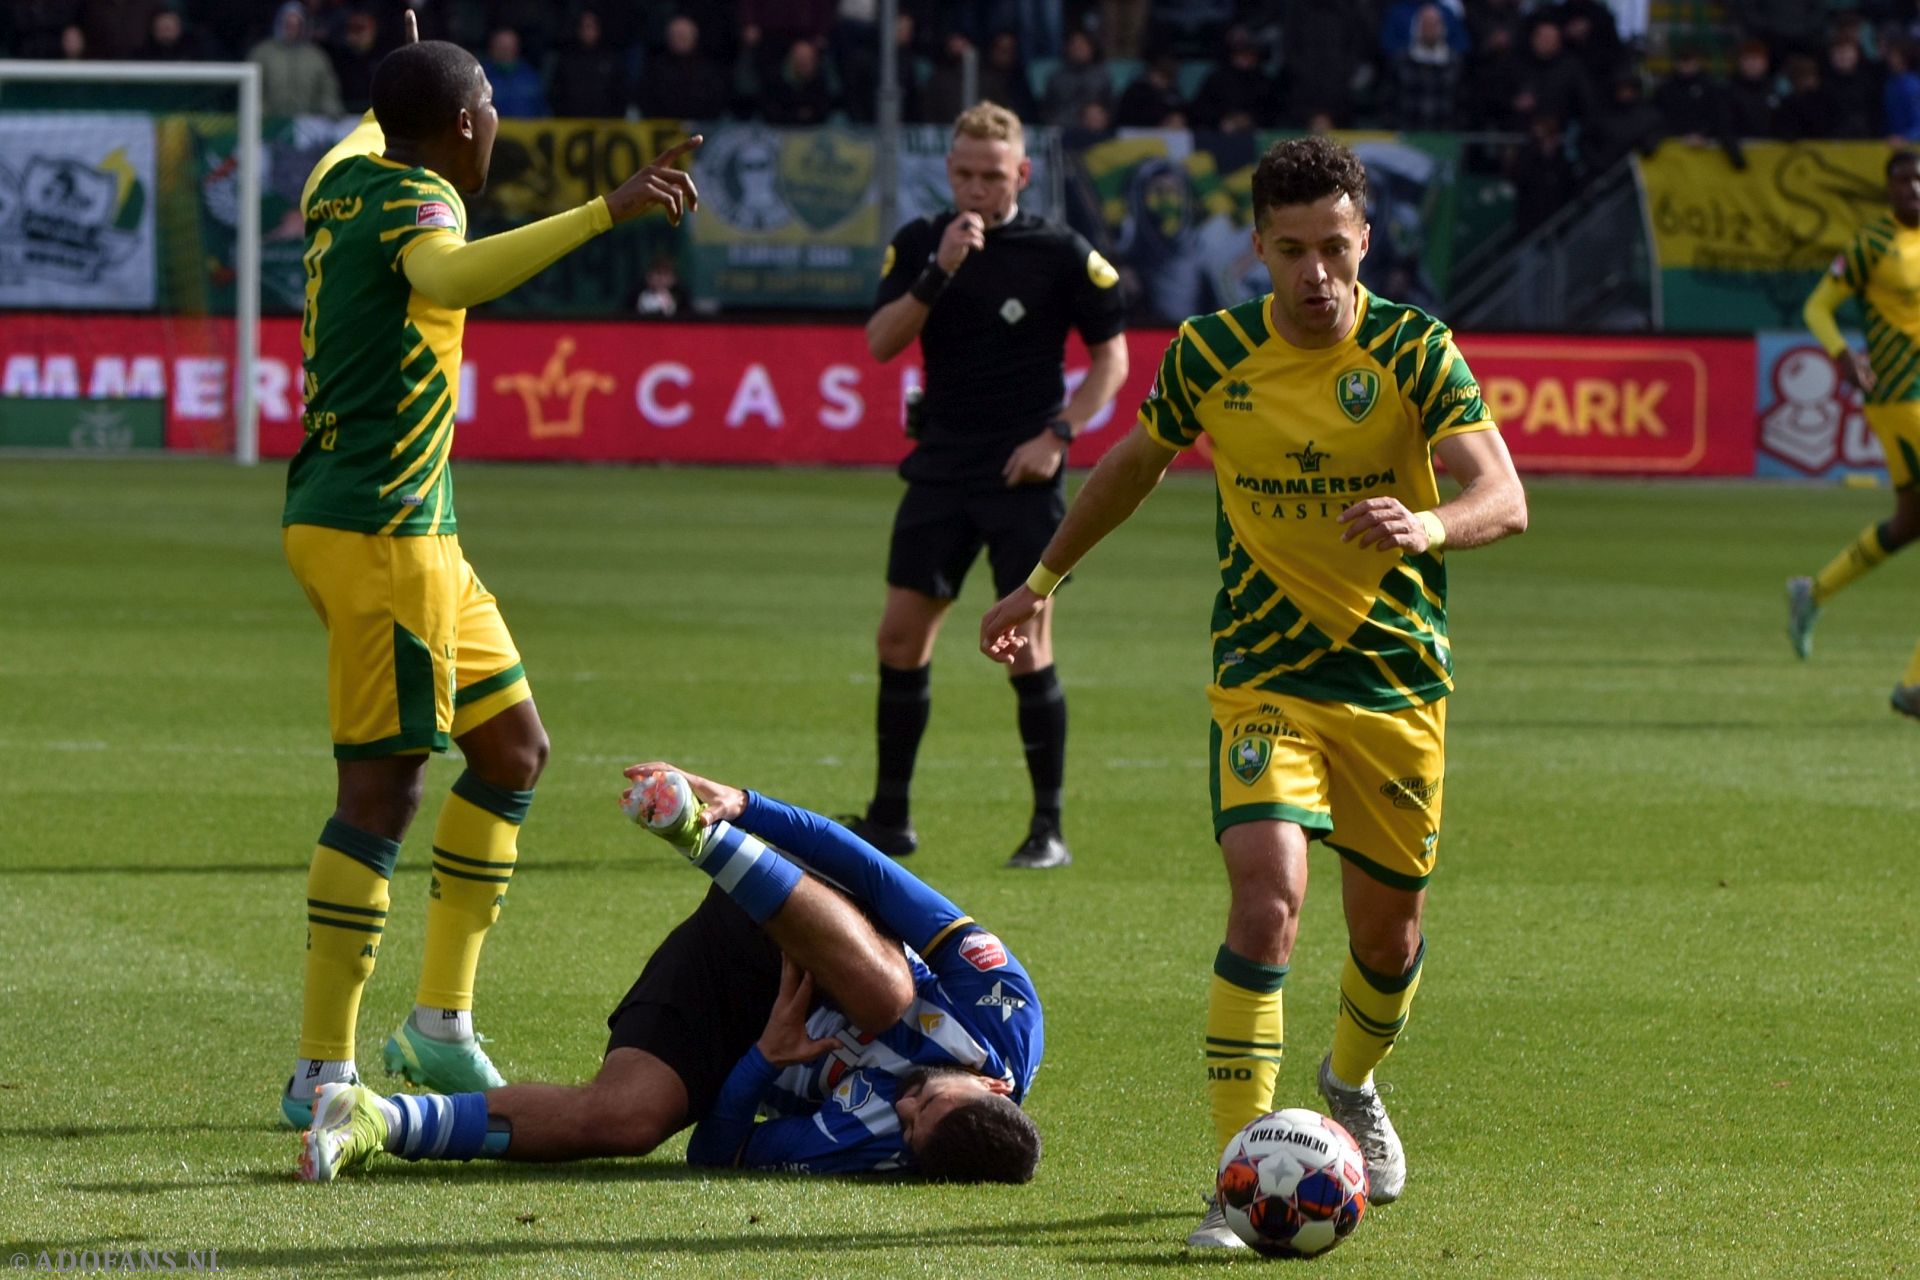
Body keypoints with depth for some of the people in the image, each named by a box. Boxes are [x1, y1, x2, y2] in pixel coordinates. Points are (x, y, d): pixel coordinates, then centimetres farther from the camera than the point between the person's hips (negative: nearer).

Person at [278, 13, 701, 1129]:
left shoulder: (347, 179, 13)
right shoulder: (412, 196, -14)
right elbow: (448, 278, -40)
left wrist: (394, 101, 62)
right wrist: (605, 213, -46)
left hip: (414, 535, 11)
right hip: (378, 532, -11)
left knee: (513, 749, 16)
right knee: (386, 787, -11)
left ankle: (442, 1024, 19)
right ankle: (324, 1073, -11)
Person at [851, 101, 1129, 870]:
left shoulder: (1060, 254, -3)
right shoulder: (919, 245, 5)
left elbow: (1111, 356, 2)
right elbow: (880, 343, -6)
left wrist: (1058, 433, -9)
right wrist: (938, 273, -18)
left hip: (1023, 471, -4)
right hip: (941, 463, 4)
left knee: (1026, 644, -6)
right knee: (901, 634, 1)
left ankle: (1049, 828, 2)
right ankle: (890, 818, 12)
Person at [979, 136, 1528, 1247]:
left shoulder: (1415, 352, -9)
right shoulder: (1214, 354, -3)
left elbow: (1504, 499, -20)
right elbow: (1139, 462, 16)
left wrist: (1428, 526, -42)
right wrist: (1046, 578, 23)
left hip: (1398, 677, 1)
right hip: (1264, 675, -1)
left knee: (1389, 928, 12)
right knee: (1269, 897, -22)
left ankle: (1353, 1084, 46)